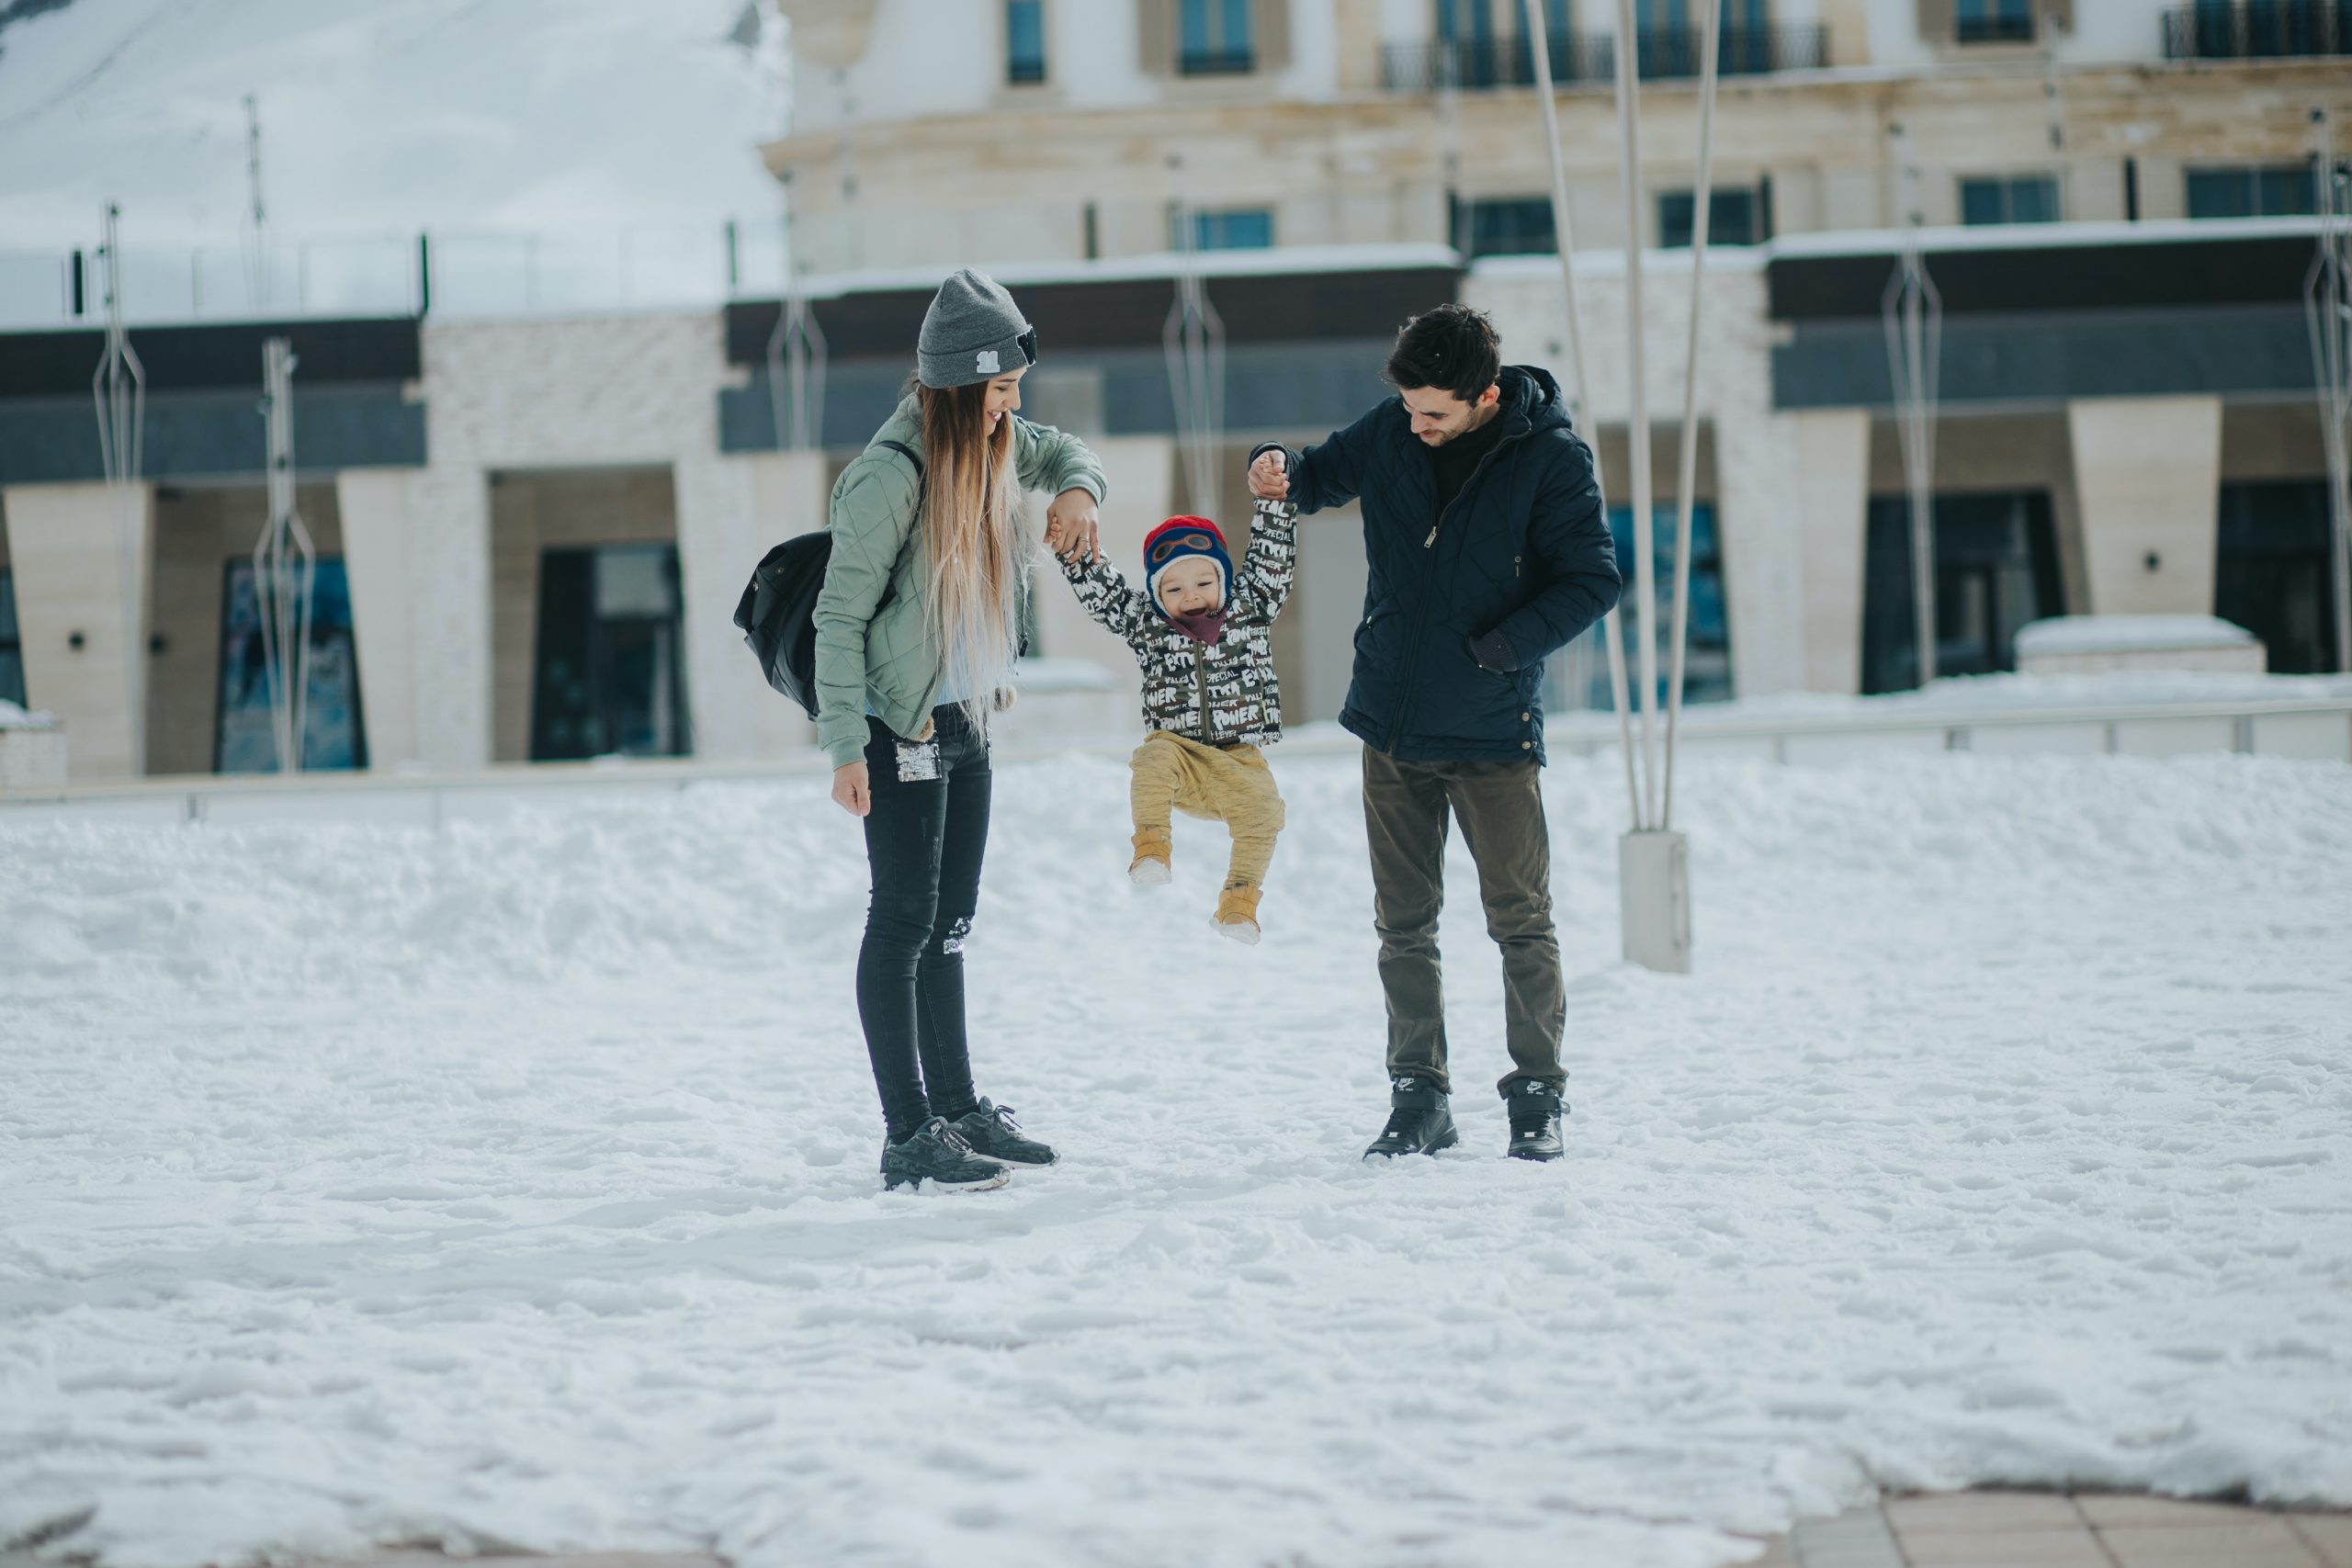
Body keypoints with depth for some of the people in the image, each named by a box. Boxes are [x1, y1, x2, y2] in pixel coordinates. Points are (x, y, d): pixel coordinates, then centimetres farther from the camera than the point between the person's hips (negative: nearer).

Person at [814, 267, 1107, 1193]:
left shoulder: (994, 446, 3)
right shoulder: (889, 474, -20)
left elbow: (1058, 451, 26)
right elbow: (840, 615, -18)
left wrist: (1078, 488, 2)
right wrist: (845, 746, -21)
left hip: (965, 723, 8)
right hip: (900, 731, -8)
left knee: (948, 924, 14)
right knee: (904, 922, -6)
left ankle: (957, 1108, 23)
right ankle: (909, 1137, -5)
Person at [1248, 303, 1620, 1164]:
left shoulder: (1551, 456, -12)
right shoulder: (1392, 430, -1)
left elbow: (1592, 579, -10)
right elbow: (1329, 472, 15)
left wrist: (1505, 646, -20)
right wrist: (1281, 475, -8)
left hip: (1493, 733, -4)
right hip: (1393, 722, 4)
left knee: (1520, 921, 2)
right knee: (1403, 925, 9)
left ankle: (1538, 1097, 14)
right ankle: (1419, 1099, 18)